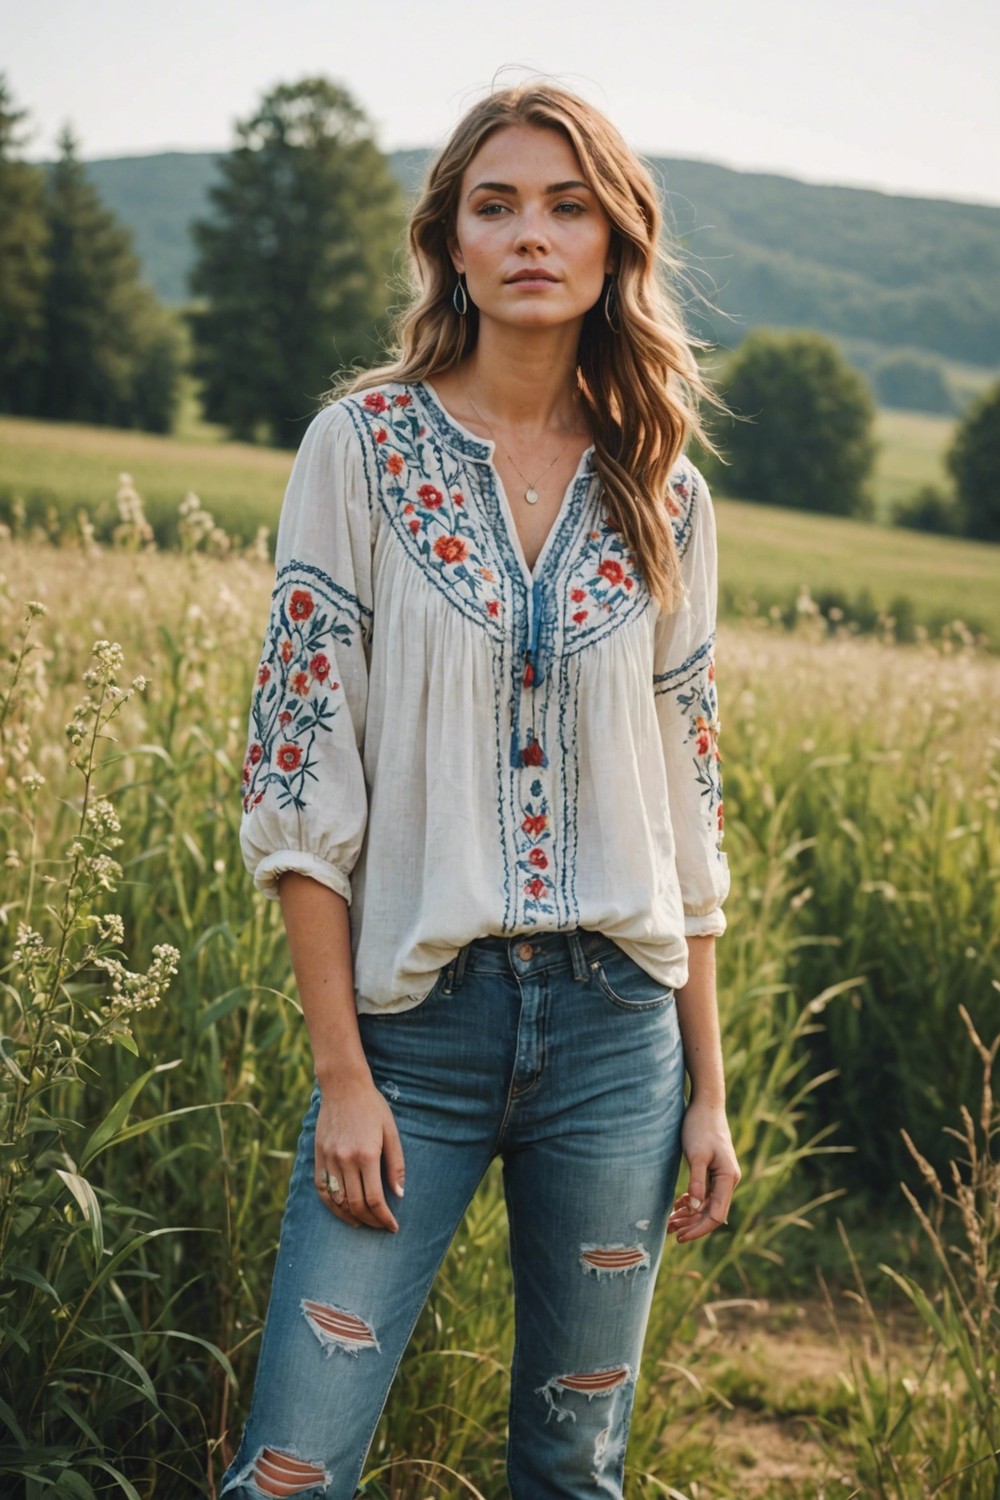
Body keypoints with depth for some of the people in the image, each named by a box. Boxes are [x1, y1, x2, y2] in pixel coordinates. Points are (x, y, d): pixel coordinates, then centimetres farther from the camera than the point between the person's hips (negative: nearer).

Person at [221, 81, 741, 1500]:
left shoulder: (661, 493, 6)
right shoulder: (364, 446, -3)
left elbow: (687, 799, 10)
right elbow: (301, 770, -6)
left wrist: (709, 1085, 8)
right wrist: (341, 1070, -10)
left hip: (617, 1024, 3)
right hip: (417, 1014, -2)